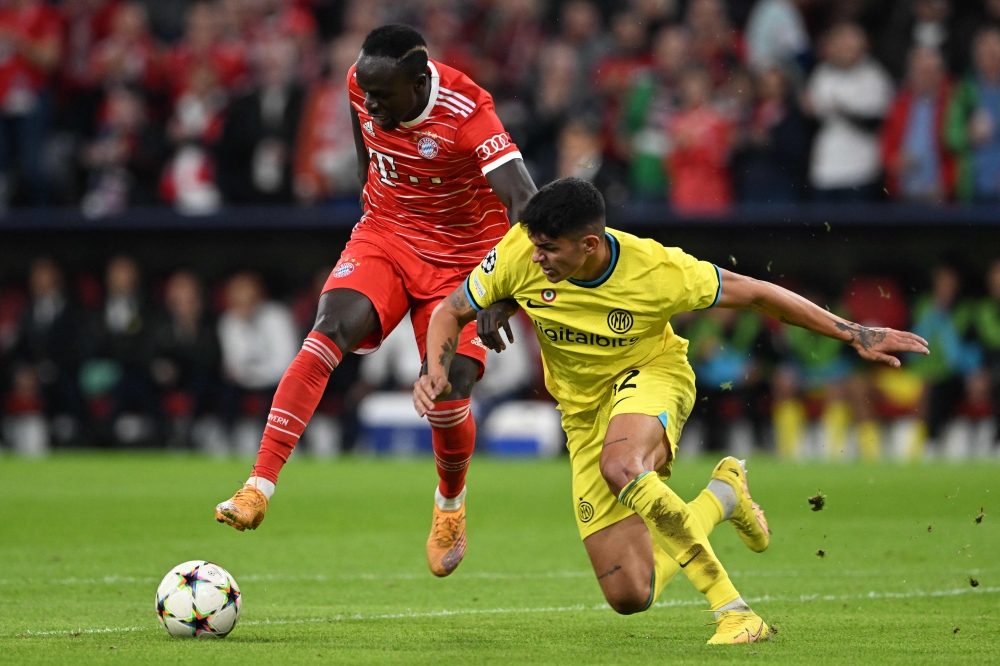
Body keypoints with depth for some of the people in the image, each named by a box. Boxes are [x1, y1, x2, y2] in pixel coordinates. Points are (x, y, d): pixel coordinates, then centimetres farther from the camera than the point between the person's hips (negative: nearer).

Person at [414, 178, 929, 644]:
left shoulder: (656, 271, -27)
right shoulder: (519, 256, -20)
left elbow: (753, 293, -14)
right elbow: (448, 313, -3)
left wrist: (854, 335, -11)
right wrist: (435, 371, -24)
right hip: (583, 410, 4)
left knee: (620, 467, -42)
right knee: (630, 596, -4)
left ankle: (730, 609, -30)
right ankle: (721, 496, 24)